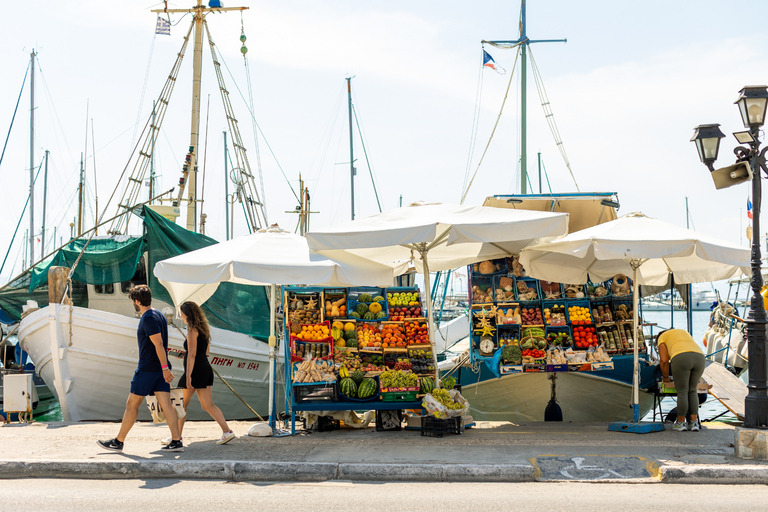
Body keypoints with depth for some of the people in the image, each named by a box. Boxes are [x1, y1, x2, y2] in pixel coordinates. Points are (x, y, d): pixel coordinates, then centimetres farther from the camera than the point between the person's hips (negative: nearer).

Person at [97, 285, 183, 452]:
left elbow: (159, 344, -20)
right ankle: (176, 441, -4)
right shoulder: (159, 315, 14)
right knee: (166, 404, 3)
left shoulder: (148, 318, -15)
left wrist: (165, 368, -22)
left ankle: (118, 442, 11)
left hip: (147, 369, -9)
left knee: (132, 404, 2)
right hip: (160, 369, 9)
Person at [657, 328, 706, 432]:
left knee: (682, 392, 5)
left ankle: (680, 423, 15)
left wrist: (665, 378, 20)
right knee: (692, 391, 17)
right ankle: (694, 423, 14)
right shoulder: (684, 332, 39)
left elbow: (664, 360, 9)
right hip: (699, 357, 5)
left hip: (681, 359, -5)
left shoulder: (662, 338, 22)